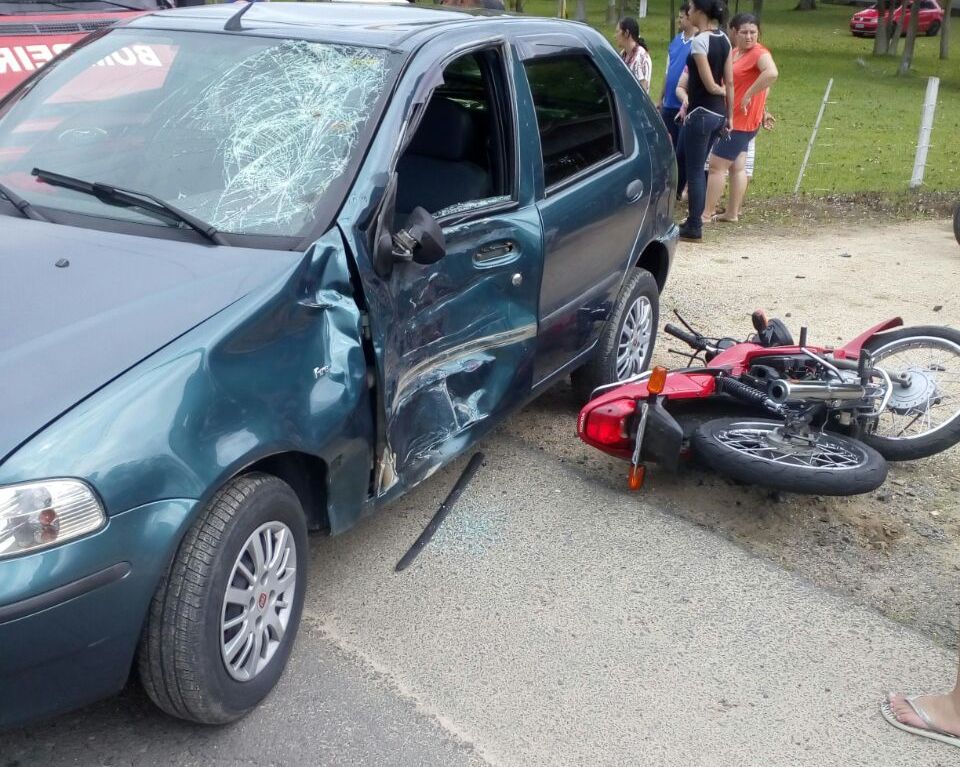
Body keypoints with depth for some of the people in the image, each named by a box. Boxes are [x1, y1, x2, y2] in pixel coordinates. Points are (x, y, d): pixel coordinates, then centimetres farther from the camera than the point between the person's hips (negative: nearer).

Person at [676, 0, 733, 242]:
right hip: (719, 113, 8)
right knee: (697, 168, 17)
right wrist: (729, 115, 13)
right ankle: (695, 220, 23)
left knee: (694, 171, -1)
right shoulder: (724, 40, 8)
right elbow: (729, 83, 9)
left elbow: (710, 85, -16)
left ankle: (694, 229, 4)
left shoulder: (699, 41, -16)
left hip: (701, 113, -8)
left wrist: (721, 91, 5)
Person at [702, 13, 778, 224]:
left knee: (716, 165, -6)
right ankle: (732, 213, 17)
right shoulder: (734, 53, 10)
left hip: (741, 120, -9)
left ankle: (707, 213, -2)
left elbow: (772, 74, -34)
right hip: (734, 119, 9)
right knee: (737, 167, 11)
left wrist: (749, 95, -27)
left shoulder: (759, 53, -15)